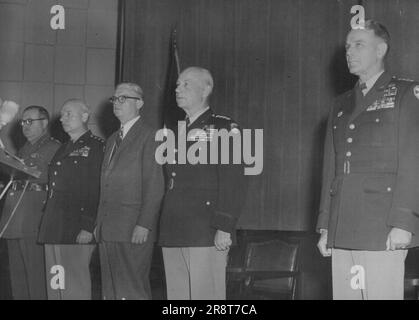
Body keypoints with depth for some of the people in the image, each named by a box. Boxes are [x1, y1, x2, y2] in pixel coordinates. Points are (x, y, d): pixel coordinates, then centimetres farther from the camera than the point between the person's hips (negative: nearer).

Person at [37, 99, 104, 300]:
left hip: (76, 230, -8)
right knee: (54, 286, 10)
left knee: (74, 287, -6)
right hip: (53, 229, 8)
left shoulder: (97, 146, -5)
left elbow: (98, 191, -13)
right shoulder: (63, 149, 21)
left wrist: (88, 228, -20)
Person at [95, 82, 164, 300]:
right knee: (110, 292, 9)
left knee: (131, 291, -7)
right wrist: (99, 223, 13)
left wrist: (144, 225, -18)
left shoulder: (149, 136, -5)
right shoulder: (112, 140, 22)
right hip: (108, 230, 8)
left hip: (134, 231, -8)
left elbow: (154, 186, -12)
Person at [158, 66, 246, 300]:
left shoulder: (224, 129, -2)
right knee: (177, 296, 9)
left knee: (206, 296, -5)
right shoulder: (177, 132, 20)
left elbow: (233, 182, -11)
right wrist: (165, 230, 15)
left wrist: (225, 228, -18)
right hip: (173, 235, 7)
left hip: (207, 235, -7)